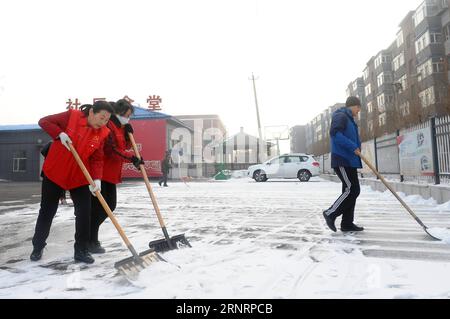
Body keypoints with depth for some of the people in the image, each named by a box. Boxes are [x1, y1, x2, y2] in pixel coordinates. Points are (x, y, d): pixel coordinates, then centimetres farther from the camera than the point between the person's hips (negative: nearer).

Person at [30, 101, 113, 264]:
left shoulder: (103, 133, -7)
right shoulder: (72, 116, -14)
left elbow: (97, 159, -9)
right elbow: (44, 121, -7)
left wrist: (97, 178, -24)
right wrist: (60, 134, -24)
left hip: (80, 177, 2)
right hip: (54, 173, -2)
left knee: (84, 213, -1)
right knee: (47, 211, 12)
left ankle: (81, 250, 14)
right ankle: (38, 247, 33)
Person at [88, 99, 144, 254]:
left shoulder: (120, 127, 14)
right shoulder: (107, 125, -16)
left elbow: (124, 146, 16)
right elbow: (112, 150, -23)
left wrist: (128, 134, 0)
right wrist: (132, 158, -24)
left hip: (111, 173, 9)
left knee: (110, 205, 13)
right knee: (98, 206, -4)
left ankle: (90, 235, 30)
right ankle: (90, 242, 11)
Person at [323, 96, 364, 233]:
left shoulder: (349, 119, 25)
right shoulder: (341, 116, -6)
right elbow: (334, 133, -23)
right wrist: (353, 147, -23)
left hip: (349, 161, 10)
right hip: (342, 161, -10)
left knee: (353, 190, 8)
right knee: (351, 190, -11)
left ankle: (347, 223, 13)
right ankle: (330, 213, 0)